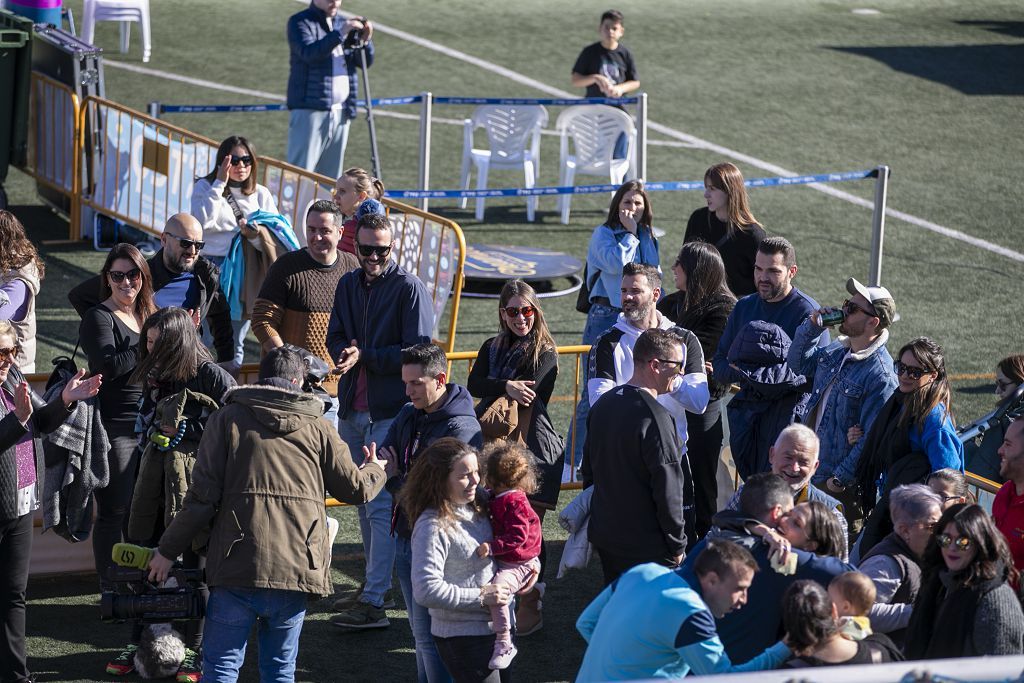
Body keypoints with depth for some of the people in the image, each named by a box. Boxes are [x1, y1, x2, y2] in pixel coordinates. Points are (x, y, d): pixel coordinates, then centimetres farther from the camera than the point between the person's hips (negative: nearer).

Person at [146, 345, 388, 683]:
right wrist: (375, 470, 40)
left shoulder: (229, 417, 4)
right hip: (298, 568, 2)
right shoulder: (317, 427, 10)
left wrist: (168, 550, 7)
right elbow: (355, 488, 16)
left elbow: (202, 495, -2)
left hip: (237, 567, -2)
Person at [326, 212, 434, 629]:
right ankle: (378, 579, 27)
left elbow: (417, 352, -12)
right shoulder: (348, 285, 12)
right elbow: (335, 337, 14)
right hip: (352, 407, 7)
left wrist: (364, 356, -17)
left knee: (382, 505, -12)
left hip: (391, 410, -7)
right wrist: (346, 354, -9)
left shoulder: (409, 288, -8)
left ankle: (374, 600, -16)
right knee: (363, 501, 14)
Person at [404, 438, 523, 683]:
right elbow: (426, 591, -26)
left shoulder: (478, 508, 5)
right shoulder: (434, 526, -20)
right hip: (463, 637, -8)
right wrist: (481, 597, -20)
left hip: (496, 628, 8)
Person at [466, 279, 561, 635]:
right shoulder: (492, 349, 13)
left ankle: (531, 604, 5)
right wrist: (505, 387, -22)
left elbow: (526, 396, -15)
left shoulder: (544, 353, -3)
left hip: (534, 448, -4)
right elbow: (474, 385, -5)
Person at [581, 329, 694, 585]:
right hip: (647, 545, -8)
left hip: (604, 535, 8)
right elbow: (668, 489, -20)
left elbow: (589, 468, 16)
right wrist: (678, 545, -10)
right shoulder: (655, 417, -21)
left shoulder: (602, 405, 6)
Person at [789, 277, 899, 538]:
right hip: (812, 472, 8)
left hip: (844, 486, -8)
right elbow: (799, 364, 21)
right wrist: (813, 325, 4)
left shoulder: (880, 375, -21)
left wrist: (840, 478, -19)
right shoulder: (836, 352, 5)